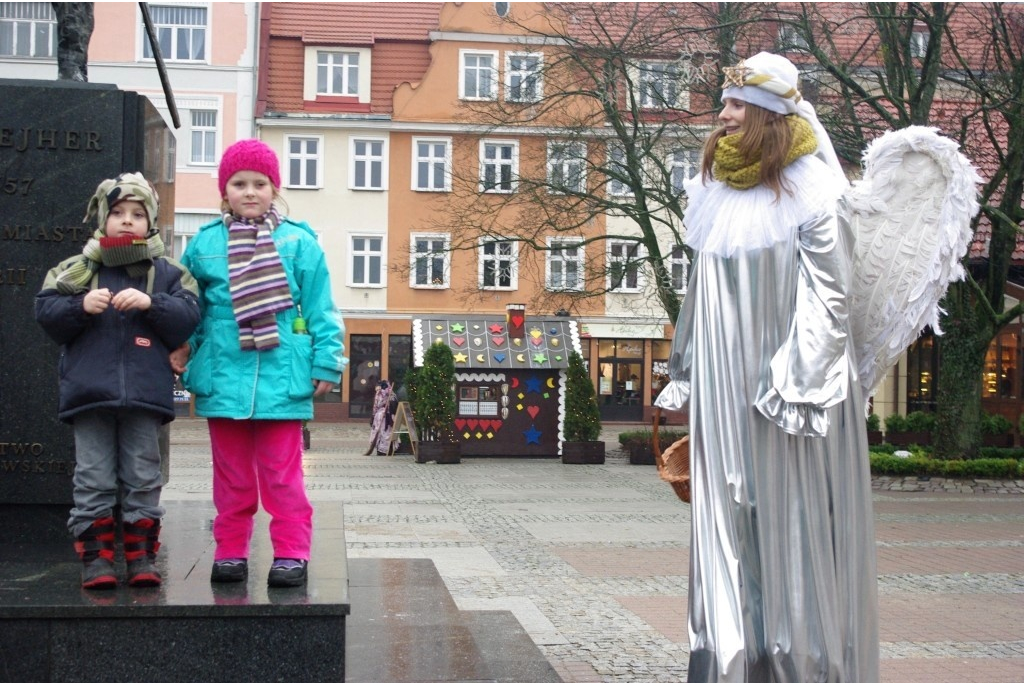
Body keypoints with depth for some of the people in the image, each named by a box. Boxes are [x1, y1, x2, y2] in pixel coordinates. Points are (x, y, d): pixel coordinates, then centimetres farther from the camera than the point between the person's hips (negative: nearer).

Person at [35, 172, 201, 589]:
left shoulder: (166, 273, 7)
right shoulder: (77, 270, 8)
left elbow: (187, 317, -2)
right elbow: (46, 312, 3)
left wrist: (151, 303, -17)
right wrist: (81, 306, -14)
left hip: (145, 394, 0)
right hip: (89, 393, 0)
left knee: (143, 478, 6)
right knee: (93, 478, 3)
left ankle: (141, 555, 14)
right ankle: (96, 556, 10)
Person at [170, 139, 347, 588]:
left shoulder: (299, 242, 2)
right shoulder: (204, 244, 7)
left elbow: (320, 309, 2)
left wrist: (326, 362, -2)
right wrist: (182, 347, 4)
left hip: (282, 377, -2)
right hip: (223, 376, 2)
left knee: (282, 474, 2)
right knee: (231, 474, 11)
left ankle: (291, 553, 9)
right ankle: (230, 551, 20)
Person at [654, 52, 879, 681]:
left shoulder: (810, 191, -7)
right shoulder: (719, 190, 13)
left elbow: (829, 294, -11)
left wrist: (800, 383, -17)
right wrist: (687, 378, 17)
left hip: (784, 376, -6)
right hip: (726, 388, 6)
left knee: (792, 525, -1)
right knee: (730, 526, 6)